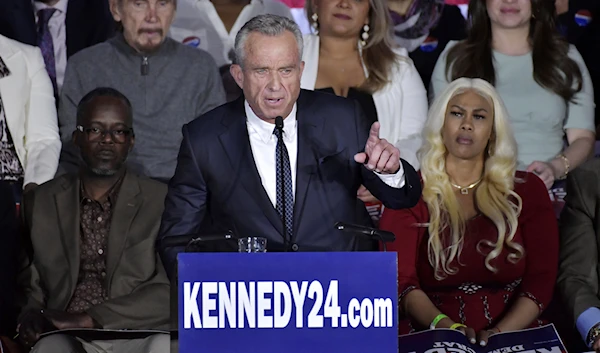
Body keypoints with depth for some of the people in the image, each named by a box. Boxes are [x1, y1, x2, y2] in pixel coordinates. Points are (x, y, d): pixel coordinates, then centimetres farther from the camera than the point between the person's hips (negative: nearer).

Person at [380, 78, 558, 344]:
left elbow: (541, 280, 4)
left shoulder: (527, 191, 12)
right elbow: (401, 280, -2)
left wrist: (499, 333, -13)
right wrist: (445, 326, -21)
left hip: (512, 339, 0)